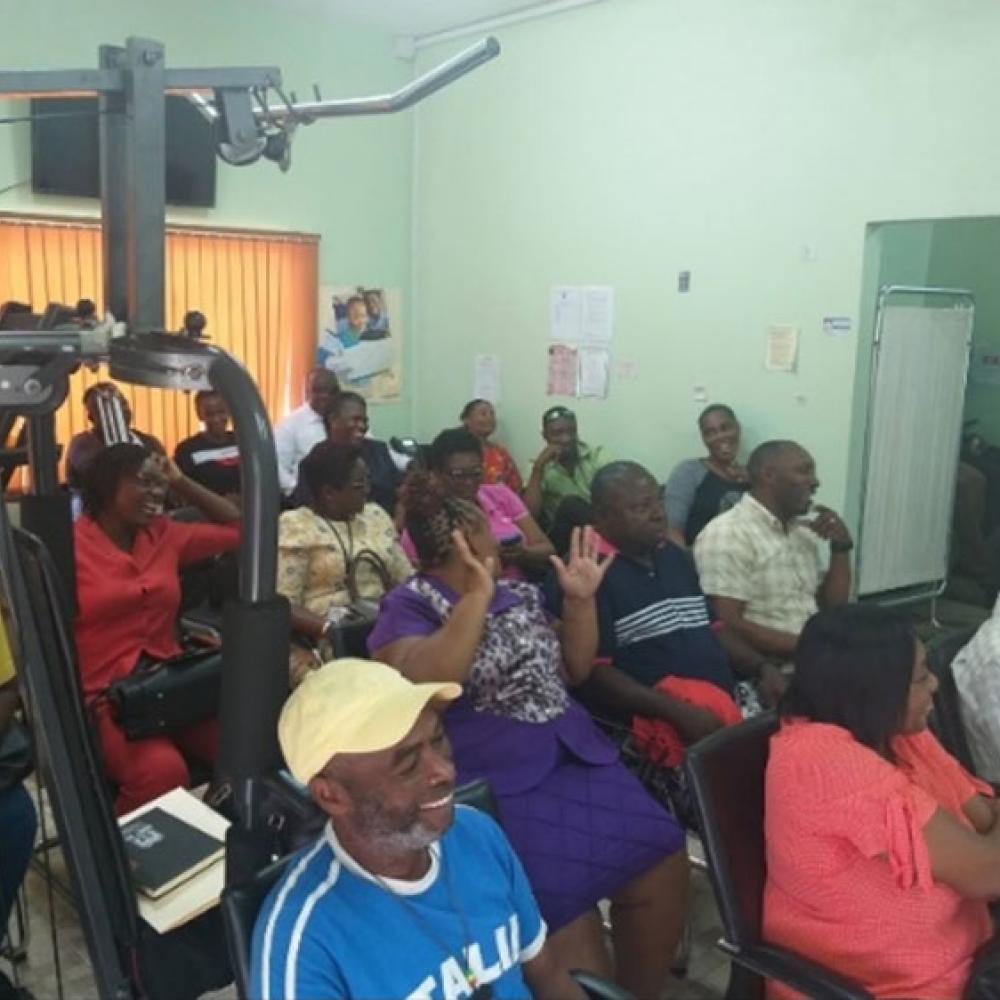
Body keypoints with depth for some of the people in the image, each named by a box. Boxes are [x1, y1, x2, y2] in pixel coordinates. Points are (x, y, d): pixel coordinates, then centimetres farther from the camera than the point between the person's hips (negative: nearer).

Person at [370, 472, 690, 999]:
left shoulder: (518, 594, 18)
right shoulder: (409, 606, -2)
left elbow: (573, 669, 22)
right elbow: (420, 686, -21)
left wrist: (580, 599, 9)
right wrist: (477, 595, -23)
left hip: (574, 754, 7)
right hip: (492, 781, -6)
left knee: (661, 861, -5)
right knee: (564, 905, -22)